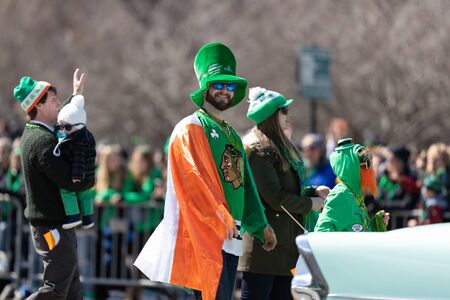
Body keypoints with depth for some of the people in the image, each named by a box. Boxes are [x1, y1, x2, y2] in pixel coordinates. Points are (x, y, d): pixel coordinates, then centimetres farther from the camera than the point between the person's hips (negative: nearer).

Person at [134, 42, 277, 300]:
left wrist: (261, 225, 21)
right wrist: (222, 221, -20)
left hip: (231, 237, 9)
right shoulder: (190, 129, -4)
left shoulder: (231, 135, 22)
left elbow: (245, 185, 25)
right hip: (205, 234, -9)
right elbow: (194, 181, -15)